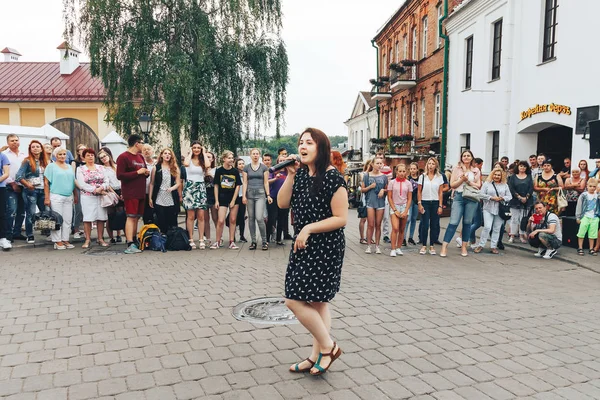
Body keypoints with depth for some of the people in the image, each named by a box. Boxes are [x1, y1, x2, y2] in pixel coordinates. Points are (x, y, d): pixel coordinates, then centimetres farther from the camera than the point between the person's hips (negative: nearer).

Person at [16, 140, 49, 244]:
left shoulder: (44, 162, 13)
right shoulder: (27, 161, -3)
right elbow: (19, 176, -9)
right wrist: (28, 185, -14)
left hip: (42, 191, 5)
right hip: (31, 191, -4)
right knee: (31, 214, -1)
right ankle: (30, 236, 10)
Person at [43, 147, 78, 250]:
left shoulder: (70, 167, 16)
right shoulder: (51, 166, 1)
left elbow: (73, 182, 19)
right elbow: (46, 183, -4)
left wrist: (75, 196, 14)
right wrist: (47, 198, -10)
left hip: (69, 197, 5)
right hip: (56, 196, -5)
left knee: (67, 220, 5)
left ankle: (65, 240, 13)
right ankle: (57, 241, 2)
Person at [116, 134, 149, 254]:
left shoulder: (141, 157, 18)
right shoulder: (123, 157, -7)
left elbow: (144, 171, 30)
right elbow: (120, 175, -15)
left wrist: (146, 172, 5)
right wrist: (137, 172, -16)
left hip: (141, 193, 8)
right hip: (130, 193, -8)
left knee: (137, 217, 11)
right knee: (131, 217, -11)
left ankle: (134, 241, 18)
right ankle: (130, 245, -13)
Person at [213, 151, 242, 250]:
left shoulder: (235, 171, 0)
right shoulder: (219, 171, -2)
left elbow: (237, 186, 0)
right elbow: (216, 186, 3)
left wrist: (233, 201, -5)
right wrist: (216, 201, -2)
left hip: (234, 198, 1)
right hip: (222, 198, -1)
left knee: (232, 220, 5)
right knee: (221, 221, -8)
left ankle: (232, 242, 12)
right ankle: (217, 241, 7)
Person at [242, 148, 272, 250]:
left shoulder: (264, 167, 6)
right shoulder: (246, 168, 9)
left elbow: (266, 182, 4)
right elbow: (245, 182, 7)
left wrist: (268, 195, -3)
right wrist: (244, 195, -2)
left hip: (260, 193, -2)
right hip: (249, 193, 2)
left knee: (259, 218, -13)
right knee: (251, 218, 4)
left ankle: (265, 241, -1)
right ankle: (253, 242, 11)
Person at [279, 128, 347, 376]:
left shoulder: (332, 178, -17)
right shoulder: (302, 174, 5)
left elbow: (341, 218, -17)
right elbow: (282, 203, 1)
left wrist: (308, 229, -19)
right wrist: (290, 176, -9)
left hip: (325, 248, -8)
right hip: (304, 247, 8)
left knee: (294, 300, -7)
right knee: (317, 301, 15)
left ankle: (328, 347, 11)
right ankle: (317, 355, 26)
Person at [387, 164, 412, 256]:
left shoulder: (408, 183, 4)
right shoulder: (392, 182, -1)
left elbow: (409, 199, 5)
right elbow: (389, 198, -1)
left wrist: (406, 211, -5)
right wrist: (395, 210, -8)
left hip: (404, 207, 2)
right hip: (394, 207, -2)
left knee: (402, 230, 6)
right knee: (395, 228, -17)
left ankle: (398, 248, 18)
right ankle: (393, 249, -12)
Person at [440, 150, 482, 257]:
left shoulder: (476, 170, 10)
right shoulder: (456, 169, 5)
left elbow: (478, 186, 6)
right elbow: (452, 184, 0)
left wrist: (468, 181, -8)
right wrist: (462, 179, -14)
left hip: (472, 198, 2)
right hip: (459, 197, -2)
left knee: (467, 222, 6)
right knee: (453, 222, -8)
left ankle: (464, 247, 16)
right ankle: (444, 247, -7)